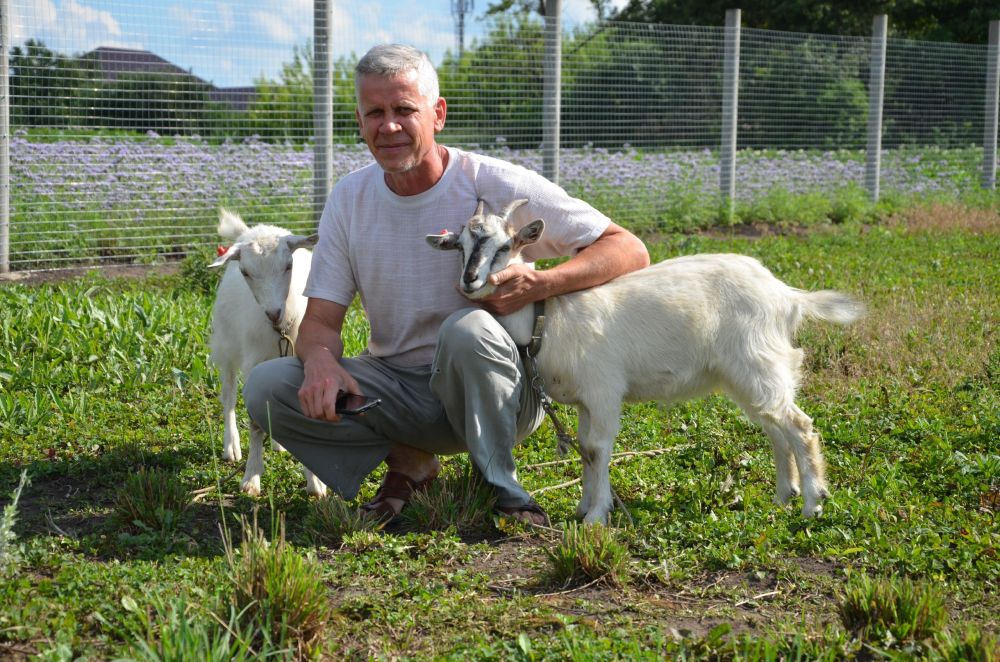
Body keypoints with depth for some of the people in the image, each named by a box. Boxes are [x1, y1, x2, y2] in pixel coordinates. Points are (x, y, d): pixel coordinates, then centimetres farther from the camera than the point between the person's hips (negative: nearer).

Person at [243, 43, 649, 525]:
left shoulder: (497, 186, -12)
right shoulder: (349, 199, 0)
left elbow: (629, 251, -12)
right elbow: (321, 320, -2)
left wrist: (539, 285, -30)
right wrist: (320, 359, -28)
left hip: (498, 391, -4)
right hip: (397, 389, 4)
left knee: (468, 328, -38)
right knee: (266, 386, -18)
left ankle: (501, 486, -15)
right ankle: (409, 459, 1)